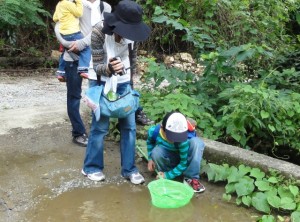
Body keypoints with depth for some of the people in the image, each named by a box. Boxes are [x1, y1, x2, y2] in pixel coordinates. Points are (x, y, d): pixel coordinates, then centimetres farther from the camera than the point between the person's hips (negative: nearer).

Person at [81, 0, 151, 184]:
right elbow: (97, 66, -20)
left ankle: (129, 169, 17)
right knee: (100, 127, 2)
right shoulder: (99, 32, -23)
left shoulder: (133, 33, -10)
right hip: (103, 84, -4)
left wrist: (132, 82, 10)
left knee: (129, 126, 5)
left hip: (124, 84, 4)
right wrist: (109, 68, -42)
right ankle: (91, 167, 21)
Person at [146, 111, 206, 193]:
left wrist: (167, 176, -31)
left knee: (197, 142, -32)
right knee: (156, 152, -36)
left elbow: (183, 163, -27)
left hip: (182, 158, -1)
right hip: (168, 159, 1)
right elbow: (150, 142, 1)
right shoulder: (154, 131, -26)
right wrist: (150, 158, -7)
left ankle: (190, 178, -23)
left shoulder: (183, 139, -35)